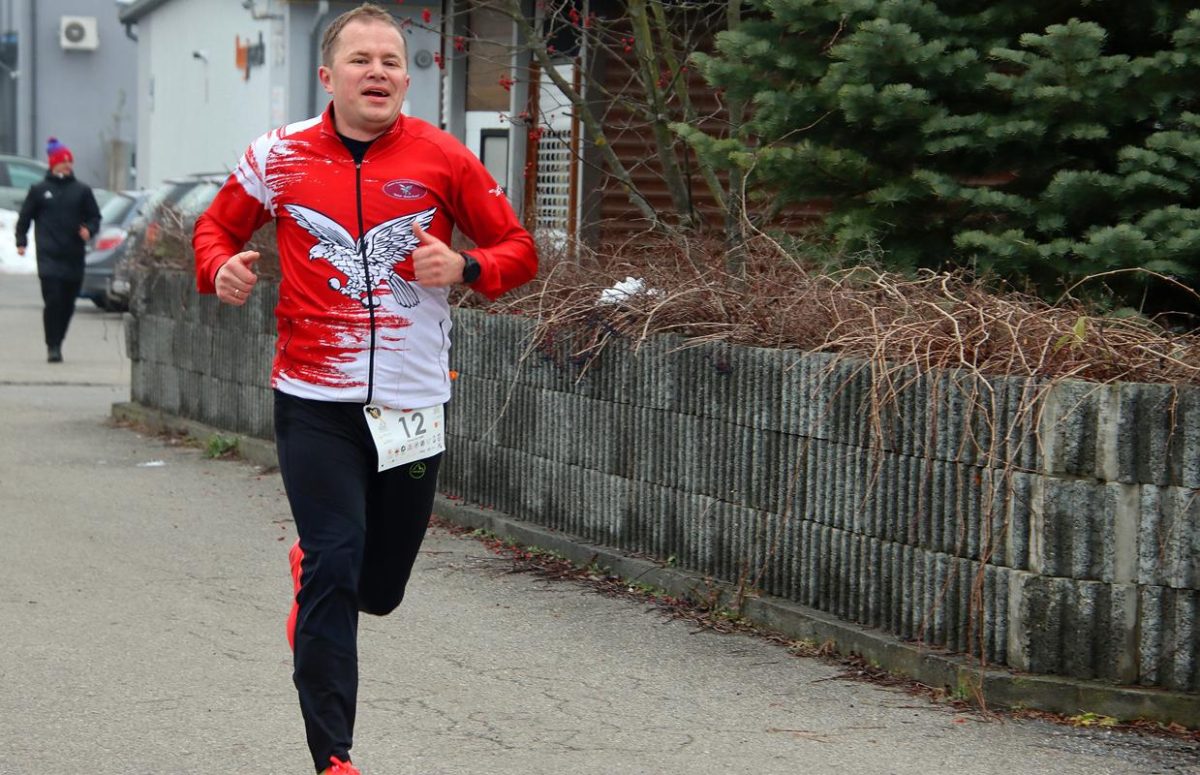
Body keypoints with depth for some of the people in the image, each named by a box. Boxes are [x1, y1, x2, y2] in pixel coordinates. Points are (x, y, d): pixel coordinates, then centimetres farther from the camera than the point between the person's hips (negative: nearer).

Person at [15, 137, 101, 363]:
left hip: (74, 256, 2)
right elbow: (25, 217, 13)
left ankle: (57, 342, 21)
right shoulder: (39, 190, 7)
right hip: (49, 256, -2)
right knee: (53, 300, -13)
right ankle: (53, 346, -9)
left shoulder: (82, 190, 9)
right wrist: (21, 241, 4)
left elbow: (95, 217, 13)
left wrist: (88, 230, -7)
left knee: (68, 303, 6)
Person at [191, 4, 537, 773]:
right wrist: (221, 267, -8)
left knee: (378, 590, 12)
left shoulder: (443, 159, -3)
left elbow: (518, 250, 4)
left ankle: (311, 568, 49)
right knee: (334, 571, -11)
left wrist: (465, 269, -17)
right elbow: (217, 226, 15)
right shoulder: (280, 157, -2)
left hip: (414, 406, 1)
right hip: (315, 404, -1)